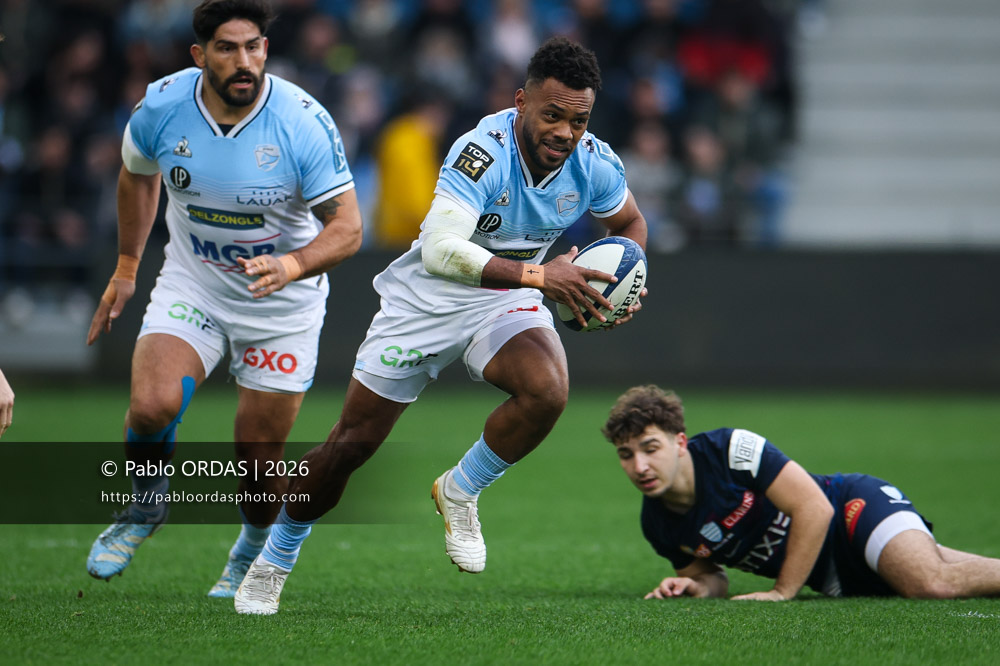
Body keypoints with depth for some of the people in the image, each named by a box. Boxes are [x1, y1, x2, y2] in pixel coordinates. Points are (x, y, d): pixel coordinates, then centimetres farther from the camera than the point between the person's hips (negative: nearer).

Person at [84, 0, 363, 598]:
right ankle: (146, 508, 9)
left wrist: (292, 266, -40)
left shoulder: (304, 122, -23)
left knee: (260, 461, 1)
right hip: (191, 283, 2)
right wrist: (126, 269, 16)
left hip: (283, 302, -2)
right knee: (153, 405, -23)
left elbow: (346, 227, -21)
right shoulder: (162, 106, -14)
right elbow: (137, 175, 9)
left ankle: (254, 555, 34)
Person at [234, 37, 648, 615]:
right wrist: (538, 275, -45)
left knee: (547, 390, -29)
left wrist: (623, 282, -12)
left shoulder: (594, 165, -15)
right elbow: (439, 251, -43)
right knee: (352, 444, 3)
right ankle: (273, 563, 28)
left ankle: (460, 492, -2)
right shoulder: (483, 153, -32)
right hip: (427, 302, -3)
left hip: (508, 304, 3)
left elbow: (630, 222, 8)